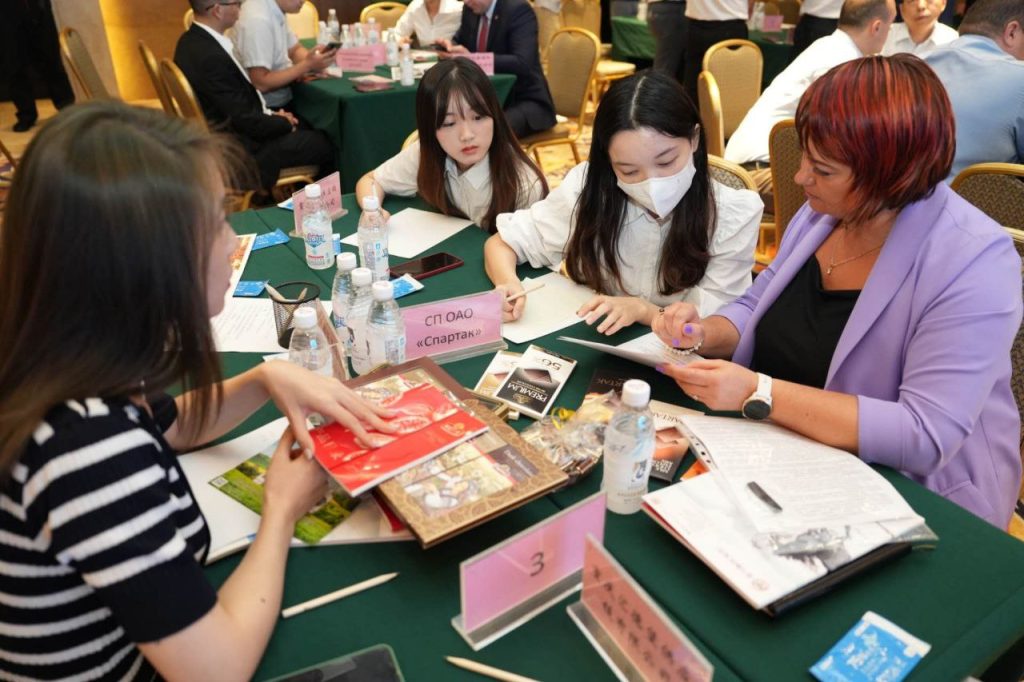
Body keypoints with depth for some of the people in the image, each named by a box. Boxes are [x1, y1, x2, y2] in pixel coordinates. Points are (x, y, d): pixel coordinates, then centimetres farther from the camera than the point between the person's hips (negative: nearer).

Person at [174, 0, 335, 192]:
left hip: (233, 128, 10)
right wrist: (285, 123, -7)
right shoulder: (211, 56, -28)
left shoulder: (193, 39, 2)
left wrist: (270, 114, 3)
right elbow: (247, 121, -23)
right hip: (242, 146, -9)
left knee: (311, 128, 16)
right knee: (326, 144, 0)